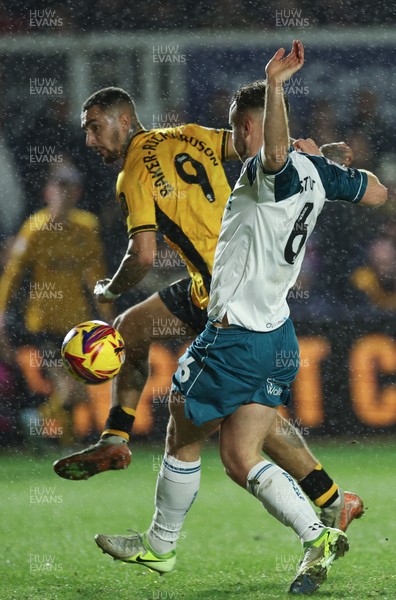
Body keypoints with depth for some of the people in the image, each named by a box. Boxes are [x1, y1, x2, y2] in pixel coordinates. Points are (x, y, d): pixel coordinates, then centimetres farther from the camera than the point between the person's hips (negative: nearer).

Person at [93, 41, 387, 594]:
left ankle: (160, 544, 27)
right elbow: (379, 193, 22)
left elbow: (276, 149, -44)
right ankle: (317, 537, -5)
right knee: (241, 460, 8)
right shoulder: (314, 171, 7)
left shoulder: (271, 171, -18)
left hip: (237, 337, -9)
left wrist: (274, 84, -55)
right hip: (279, 336, 9)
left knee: (182, 439, 11)